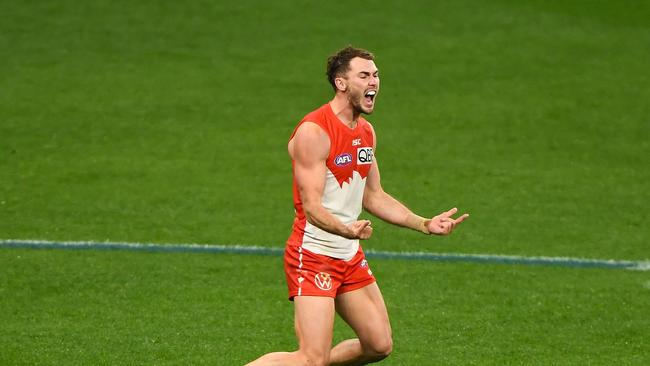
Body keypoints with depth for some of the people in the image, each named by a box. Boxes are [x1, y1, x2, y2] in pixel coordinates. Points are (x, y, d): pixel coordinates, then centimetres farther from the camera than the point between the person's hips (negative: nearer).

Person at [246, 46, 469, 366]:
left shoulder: (366, 132, 9)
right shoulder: (314, 132, -19)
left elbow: (374, 197, 18)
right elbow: (312, 206, -24)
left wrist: (425, 225, 11)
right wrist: (346, 229, -42)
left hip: (350, 257, 9)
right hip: (312, 256, -9)